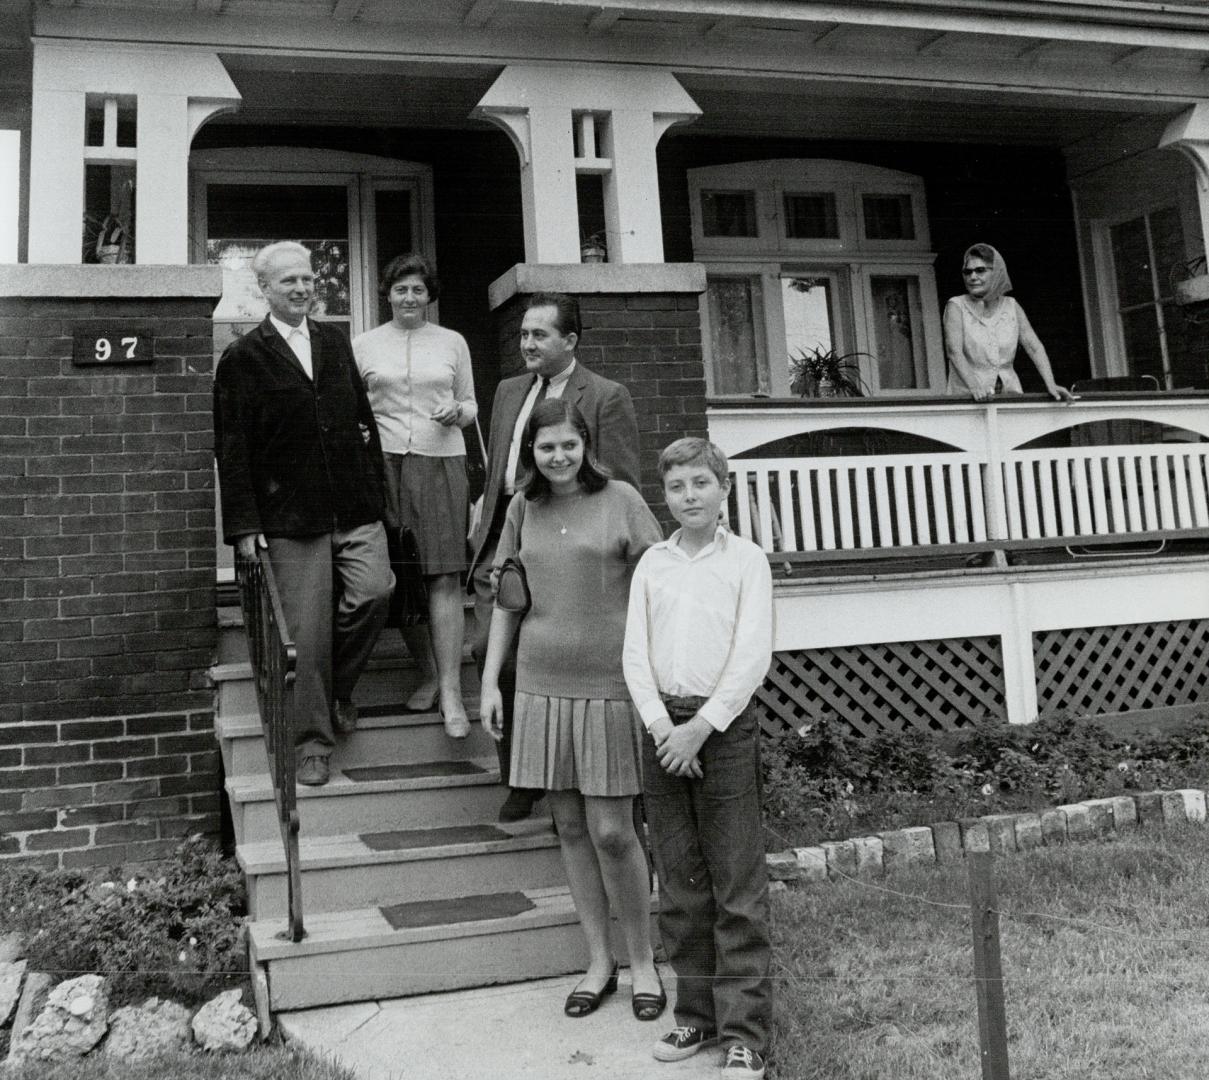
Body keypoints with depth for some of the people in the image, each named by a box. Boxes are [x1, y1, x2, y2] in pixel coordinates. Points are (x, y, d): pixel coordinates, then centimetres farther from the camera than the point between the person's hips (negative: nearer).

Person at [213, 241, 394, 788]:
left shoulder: (335, 342, 13)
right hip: (291, 518, -4)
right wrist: (244, 525, -8)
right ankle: (313, 742, 15)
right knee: (307, 634, 0)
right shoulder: (243, 358, -1)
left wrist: (376, 489, 9)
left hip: (356, 510, 4)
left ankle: (338, 687, 16)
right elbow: (232, 449, -3)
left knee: (374, 591, -12)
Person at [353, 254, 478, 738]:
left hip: (441, 463, -1)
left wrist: (457, 413, -4)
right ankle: (428, 672, 18)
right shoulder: (363, 344, 11)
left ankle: (451, 693, -8)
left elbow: (470, 405, 17)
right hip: (384, 463, 1)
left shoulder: (452, 342, 12)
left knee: (444, 577, -8)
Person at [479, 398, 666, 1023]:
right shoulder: (523, 507, 7)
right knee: (570, 827, 9)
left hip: (609, 684, -4)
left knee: (611, 831, -2)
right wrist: (490, 682, 10)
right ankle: (598, 961, 24)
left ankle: (642, 963, 18)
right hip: (541, 684, 4)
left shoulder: (620, 500, -4)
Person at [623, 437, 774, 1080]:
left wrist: (702, 727, -14)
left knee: (737, 886, -1)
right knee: (679, 881, 10)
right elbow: (635, 655, 4)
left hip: (724, 725, -4)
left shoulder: (746, 560, 0)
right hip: (663, 725, 4)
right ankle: (696, 1011, 23)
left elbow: (752, 656, -7)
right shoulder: (651, 563, 10)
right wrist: (662, 726, -10)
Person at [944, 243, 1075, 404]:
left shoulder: (1011, 306, 12)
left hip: (1009, 393, 3)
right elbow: (954, 350, -14)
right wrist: (974, 386, -30)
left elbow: (1034, 346, 4)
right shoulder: (956, 306, 1)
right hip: (967, 395, -3)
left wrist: (1050, 384, -11)